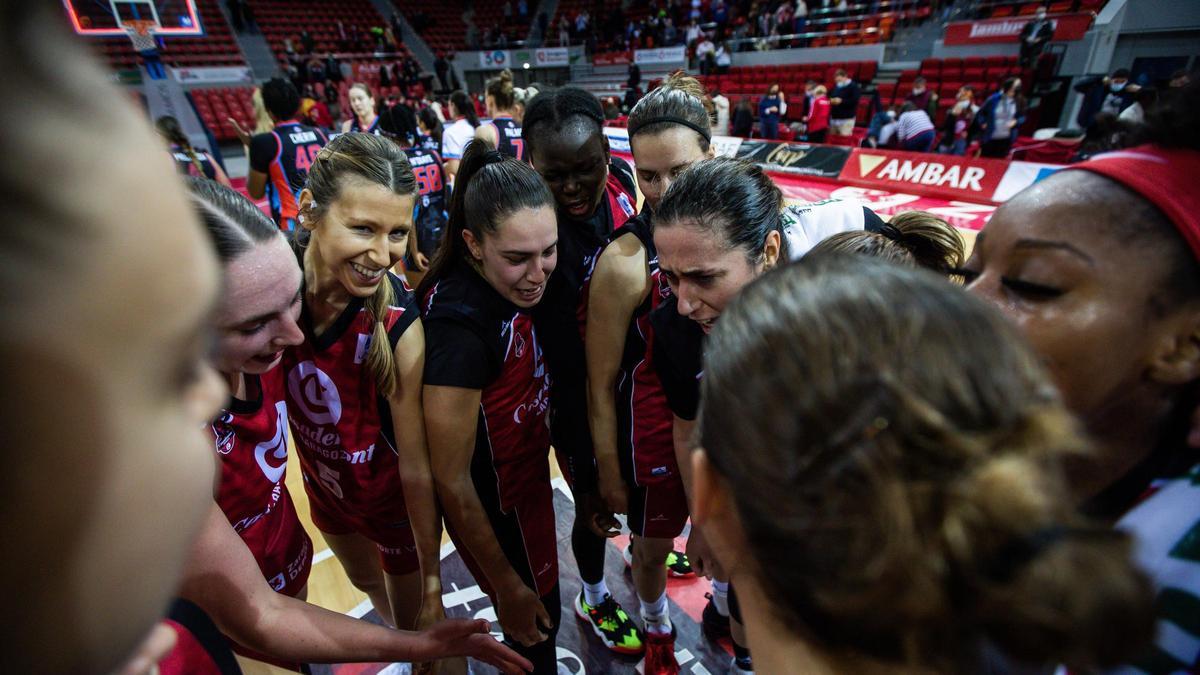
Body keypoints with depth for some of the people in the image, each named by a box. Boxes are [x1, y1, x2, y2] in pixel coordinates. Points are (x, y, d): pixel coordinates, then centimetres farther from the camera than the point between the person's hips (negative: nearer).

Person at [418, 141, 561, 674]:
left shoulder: (507, 282, -13)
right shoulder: (460, 327, -35)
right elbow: (452, 481, -26)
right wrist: (507, 585, -14)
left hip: (526, 475, 7)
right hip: (497, 507, -7)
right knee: (535, 628, 20)